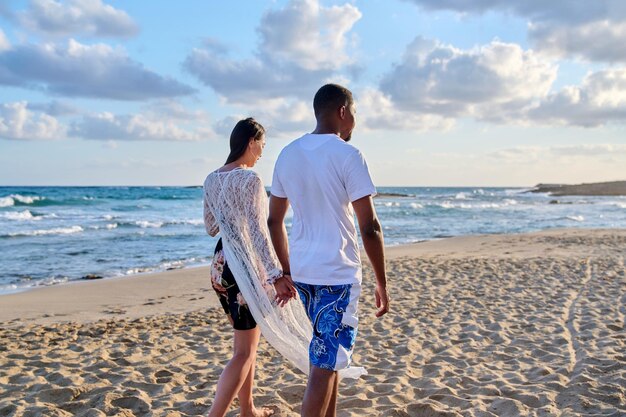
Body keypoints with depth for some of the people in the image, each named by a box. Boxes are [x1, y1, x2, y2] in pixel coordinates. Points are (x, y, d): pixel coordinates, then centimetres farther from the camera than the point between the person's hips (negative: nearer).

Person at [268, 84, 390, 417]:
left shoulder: (288, 154, 8)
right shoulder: (347, 156, -11)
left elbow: (274, 221, 12)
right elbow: (369, 227, -14)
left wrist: (286, 273, 20)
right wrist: (382, 283, -5)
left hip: (302, 272, 7)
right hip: (337, 274, -7)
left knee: (329, 356, 22)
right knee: (324, 367, -1)